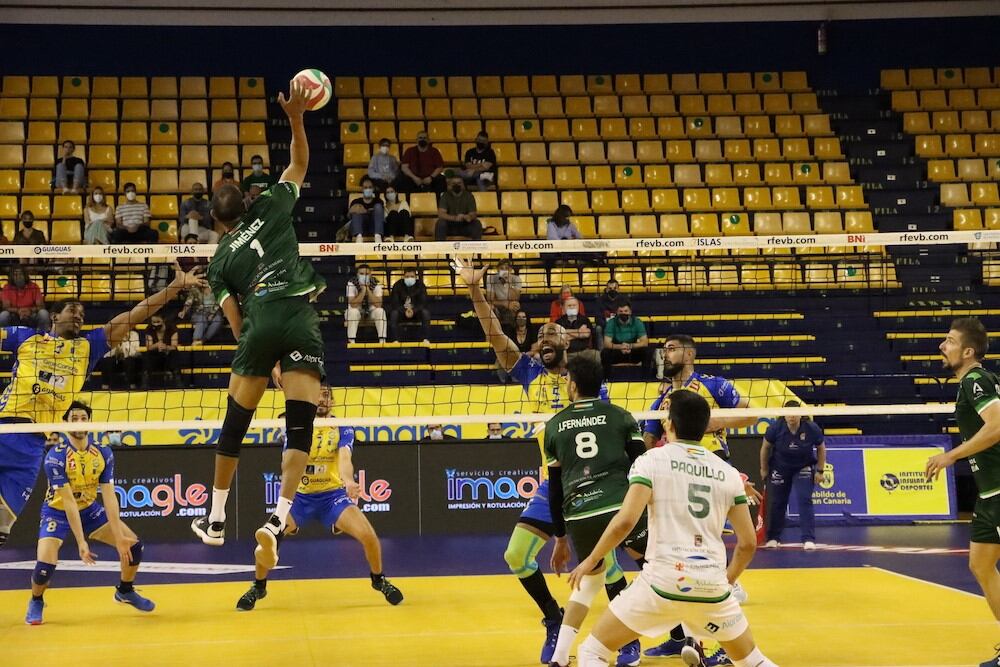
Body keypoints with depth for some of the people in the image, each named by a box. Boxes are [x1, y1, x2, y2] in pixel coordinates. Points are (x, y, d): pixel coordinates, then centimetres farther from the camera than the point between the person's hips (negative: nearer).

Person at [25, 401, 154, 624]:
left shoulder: (103, 453, -13)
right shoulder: (55, 456, -25)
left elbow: (109, 497, -16)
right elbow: (68, 501, -28)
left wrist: (119, 537, -23)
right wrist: (81, 541, -32)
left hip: (89, 509, 4)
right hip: (57, 512, -4)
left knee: (132, 545, -7)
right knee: (45, 566, -22)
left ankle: (125, 590, 22)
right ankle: (36, 602, 13)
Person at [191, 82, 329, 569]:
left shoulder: (219, 260, 19)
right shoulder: (270, 209, 18)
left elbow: (235, 320, 13)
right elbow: (300, 164, 30)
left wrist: (258, 361, 19)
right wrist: (295, 117, 27)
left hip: (259, 322, 1)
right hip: (299, 315, -1)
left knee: (235, 424, 15)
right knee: (300, 424, -3)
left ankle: (216, 521, 25)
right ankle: (276, 520, -17)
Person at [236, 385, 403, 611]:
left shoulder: (342, 428, -6)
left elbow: (344, 458, -24)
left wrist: (348, 481, -46)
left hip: (333, 494, -1)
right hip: (300, 496, 1)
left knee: (368, 536, -20)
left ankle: (378, 579, 12)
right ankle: (259, 587, 6)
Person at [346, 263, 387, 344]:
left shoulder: (376, 284, -15)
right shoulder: (351, 283, -19)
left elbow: (378, 304, -25)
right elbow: (353, 305, -29)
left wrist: (368, 289, -30)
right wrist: (363, 290, -33)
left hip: (371, 311, 1)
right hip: (357, 310, -1)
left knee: (380, 311, -29)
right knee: (353, 312, -35)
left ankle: (382, 340, -26)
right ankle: (351, 342, -30)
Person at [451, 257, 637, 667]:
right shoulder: (531, 373, 7)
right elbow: (496, 336, -1)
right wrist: (475, 290, -11)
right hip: (551, 483, 4)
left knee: (604, 557, -8)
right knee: (516, 556, -1)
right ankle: (555, 621, 20)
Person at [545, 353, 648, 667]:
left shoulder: (554, 425, 16)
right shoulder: (620, 417, 11)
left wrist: (560, 539, 25)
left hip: (578, 516, 3)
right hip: (623, 508, -3)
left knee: (590, 580, 26)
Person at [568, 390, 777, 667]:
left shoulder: (652, 460, -1)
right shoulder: (728, 473, 10)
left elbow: (625, 521, -12)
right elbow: (748, 543, 11)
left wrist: (590, 560, 2)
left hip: (663, 582, -3)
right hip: (713, 587, 4)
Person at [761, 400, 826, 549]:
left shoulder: (811, 428, -21)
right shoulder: (776, 428, -20)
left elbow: (821, 449, -3)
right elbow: (766, 447, -3)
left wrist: (820, 471, -4)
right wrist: (764, 469, 3)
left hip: (804, 468, -1)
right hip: (780, 468, 1)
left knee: (805, 500, -15)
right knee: (777, 503, 6)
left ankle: (809, 539, -12)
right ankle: (773, 538, 22)